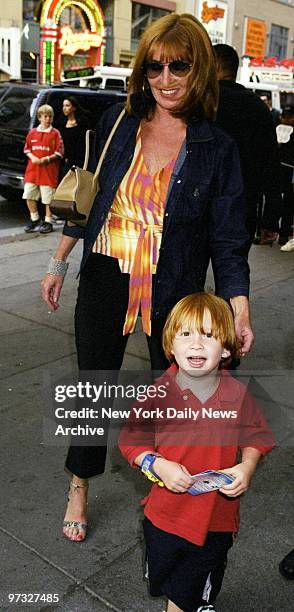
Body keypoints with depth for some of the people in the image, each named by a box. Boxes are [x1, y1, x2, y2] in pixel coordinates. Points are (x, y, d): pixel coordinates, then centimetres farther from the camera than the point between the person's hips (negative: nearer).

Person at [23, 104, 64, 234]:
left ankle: (48, 222, 13)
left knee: (48, 197, 0)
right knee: (29, 195, 5)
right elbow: (27, 148, 13)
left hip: (49, 170, -4)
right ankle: (34, 219, 21)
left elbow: (59, 152, -4)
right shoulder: (33, 132, 10)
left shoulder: (55, 133, -1)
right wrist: (32, 157, -6)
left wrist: (47, 159, -17)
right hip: (33, 169, 4)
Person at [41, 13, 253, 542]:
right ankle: (80, 485, 34)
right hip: (105, 280, 2)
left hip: (173, 289, -1)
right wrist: (59, 263, 8)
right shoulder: (117, 123, 0)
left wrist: (240, 312, -13)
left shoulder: (216, 148, -5)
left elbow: (228, 239, -5)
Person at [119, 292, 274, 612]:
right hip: (164, 512, 0)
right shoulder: (158, 393, -18)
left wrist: (247, 466, -18)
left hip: (216, 517, 1)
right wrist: (158, 465, -24)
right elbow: (131, 440, -9)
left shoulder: (237, 394, -15)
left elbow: (256, 436, 0)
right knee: (159, 576, 27)